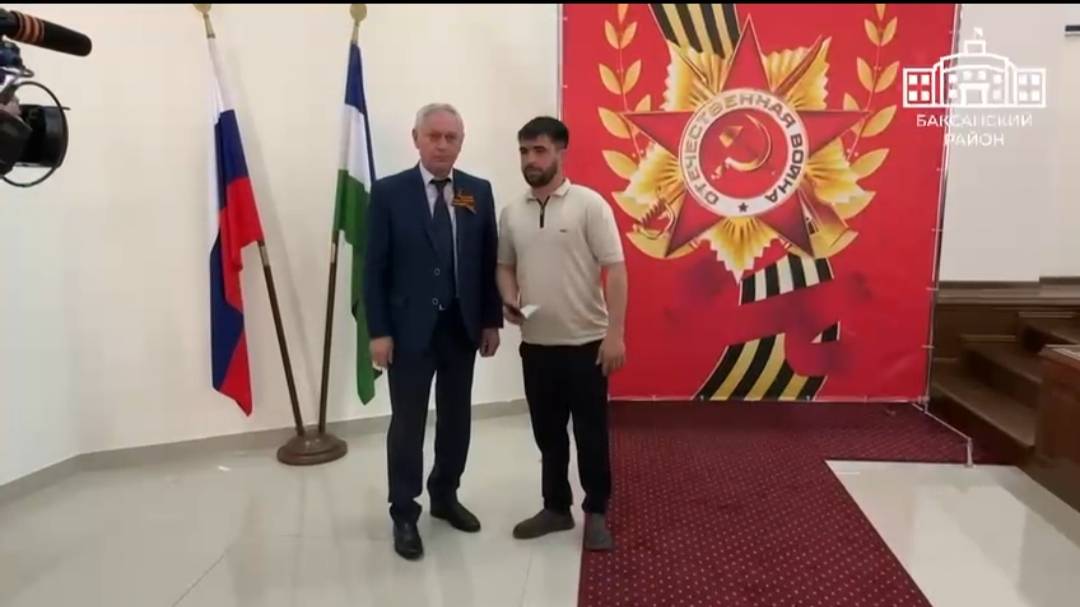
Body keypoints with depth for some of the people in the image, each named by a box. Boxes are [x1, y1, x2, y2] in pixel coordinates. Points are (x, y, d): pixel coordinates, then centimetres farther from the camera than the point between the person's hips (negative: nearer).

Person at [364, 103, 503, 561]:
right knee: (408, 424, 4)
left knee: (456, 419, 14)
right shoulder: (389, 192, -5)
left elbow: (489, 260, 6)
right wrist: (378, 331, -10)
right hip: (410, 328, -3)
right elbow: (374, 267, -6)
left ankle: (445, 497, 34)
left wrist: (491, 320, 3)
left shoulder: (479, 191, 4)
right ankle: (404, 515, 19)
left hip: (462, 327, 4)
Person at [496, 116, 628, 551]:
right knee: (548, 433, 15)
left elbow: (615, 271, -11)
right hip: (536, 344, 5)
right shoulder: (511, 214, 6)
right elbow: (505, 266, 16)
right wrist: (509, 301, -5)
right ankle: (556, 507, 30)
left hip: (585, 341, -5)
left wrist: (615, 333, -17)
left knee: (591, 433, 6)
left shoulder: (589, 204, -9)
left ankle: (596, 513, 22)